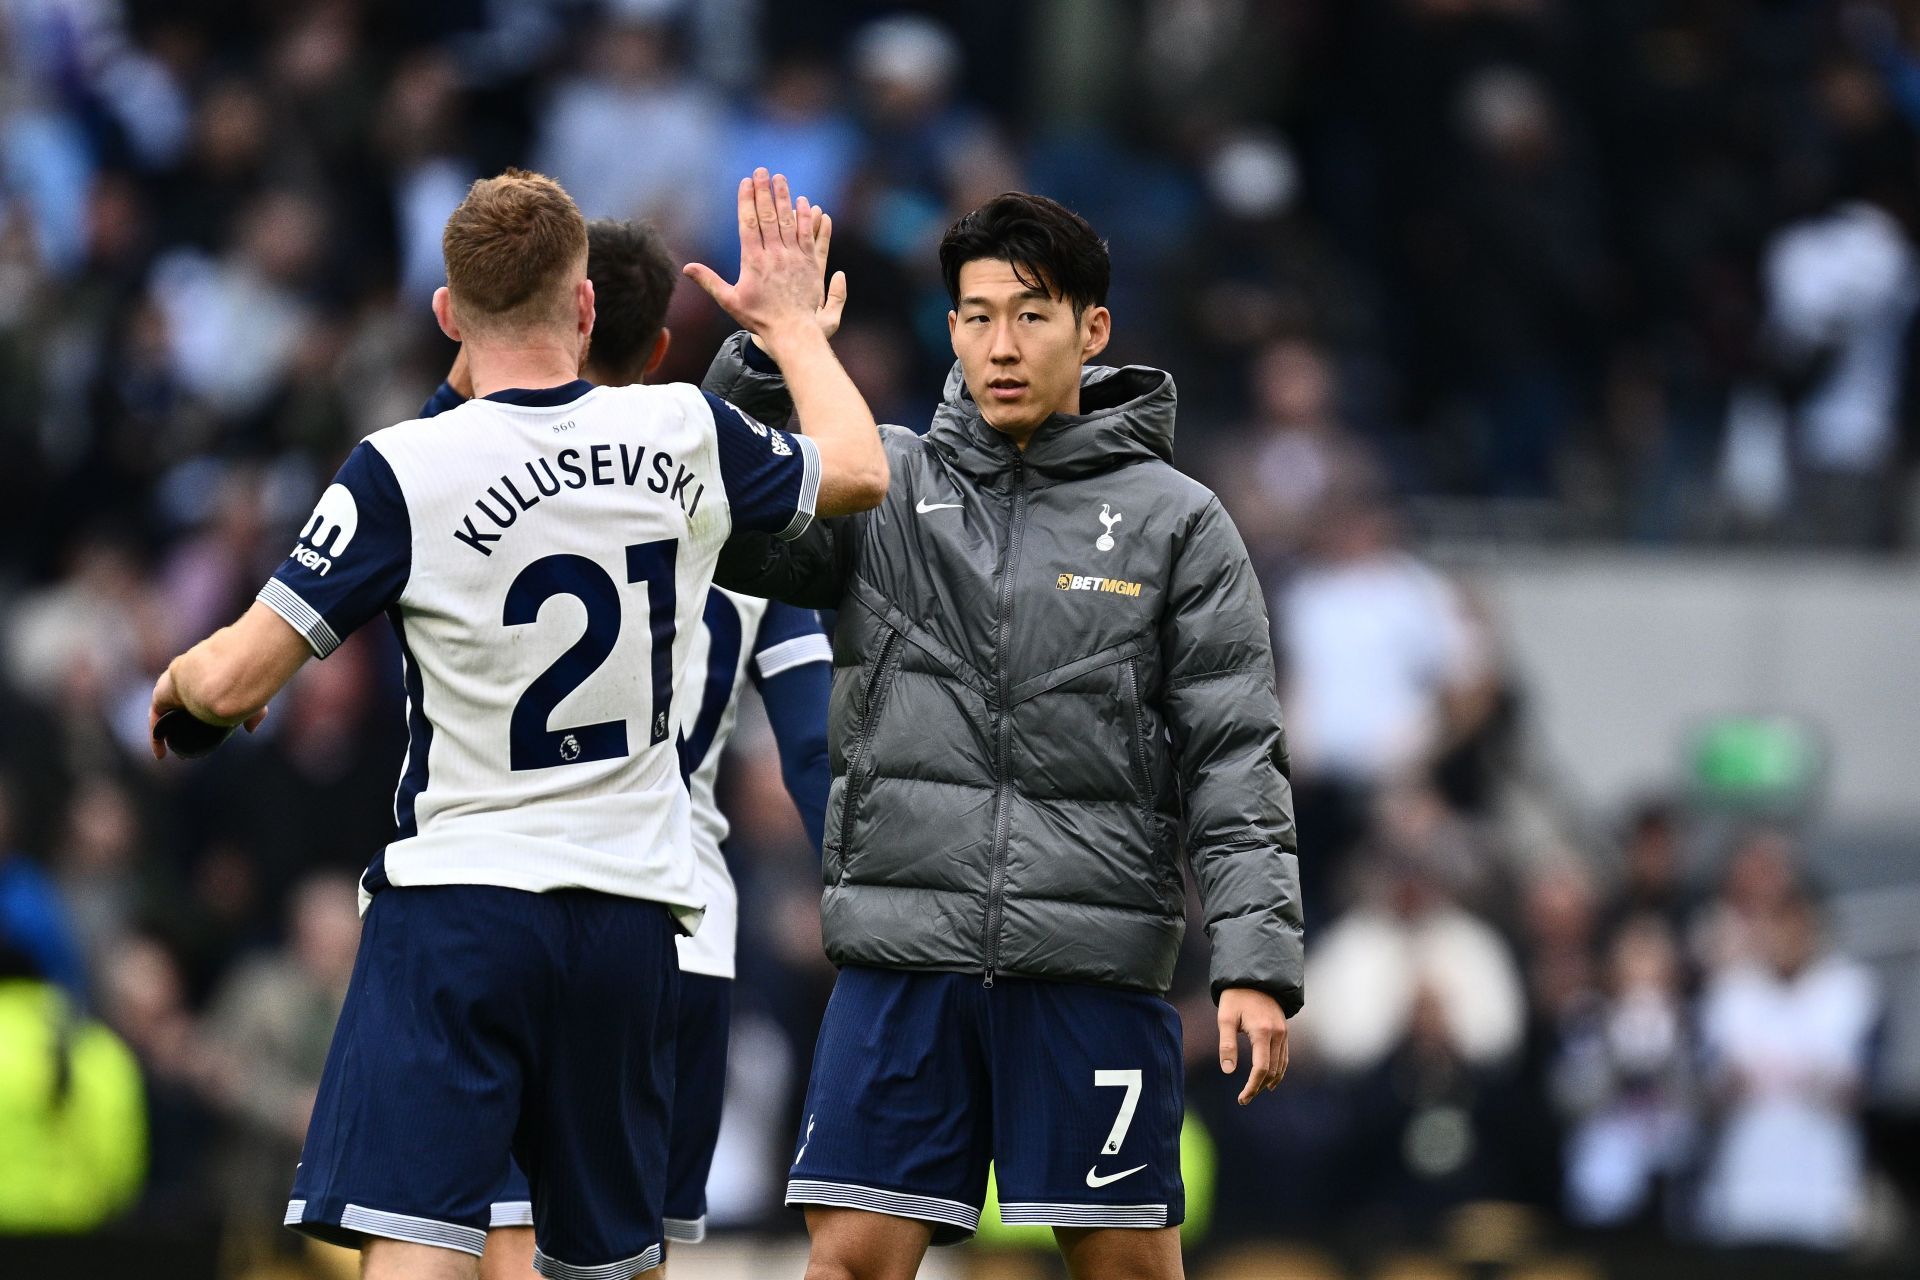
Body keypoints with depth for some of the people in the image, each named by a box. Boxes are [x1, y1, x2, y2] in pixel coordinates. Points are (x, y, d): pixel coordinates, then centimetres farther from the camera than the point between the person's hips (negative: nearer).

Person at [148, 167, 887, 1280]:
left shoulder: (403, 472, -10)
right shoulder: (684, 436, 2)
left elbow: (232, 684, -9)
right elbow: (860, 470, 23)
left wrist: (181, 679, 15)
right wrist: (794, 322, 39)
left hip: (458, 899, -4)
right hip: (634, 910, 4)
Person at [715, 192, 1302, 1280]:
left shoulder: (1176, 523, 3)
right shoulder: (887, 486, 9)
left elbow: (1236, 761, 0)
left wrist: (1258, 960, -10)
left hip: (1094, 963, -2)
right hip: (903, 951, 2)